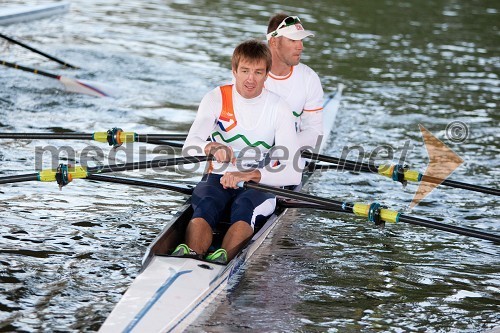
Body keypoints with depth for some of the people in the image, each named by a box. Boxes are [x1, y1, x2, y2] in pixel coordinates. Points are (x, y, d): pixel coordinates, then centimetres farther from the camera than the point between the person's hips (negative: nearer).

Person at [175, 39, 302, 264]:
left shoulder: (279, 108, -5)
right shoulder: (217, 98, -1)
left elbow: (293, 173, -14)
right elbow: (190, 146, -15)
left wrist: (248, 175, -28)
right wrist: (212, 148, -39)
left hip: (260, 184, -1)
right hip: (219, 177, 1)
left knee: (244, 206, -35)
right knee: (205, 206, -33)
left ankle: (222, 260, -60)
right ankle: (190, 256, -60)